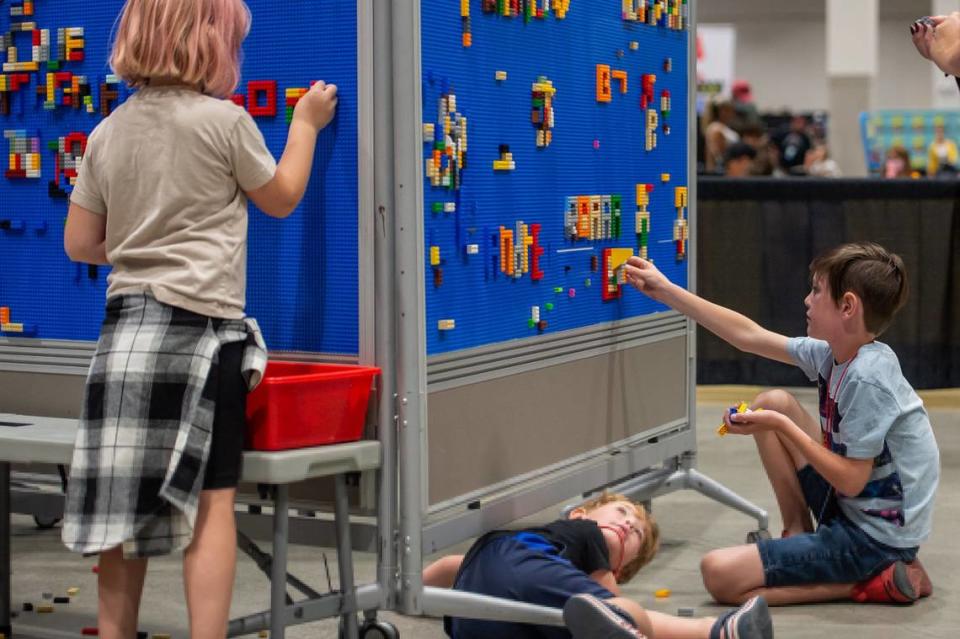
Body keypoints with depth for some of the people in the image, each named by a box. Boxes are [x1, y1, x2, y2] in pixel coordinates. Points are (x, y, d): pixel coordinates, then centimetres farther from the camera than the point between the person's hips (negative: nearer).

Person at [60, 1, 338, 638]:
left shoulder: (108, 132, 8)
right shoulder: (225, 121, -7)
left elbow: (80, 243, 11)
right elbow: (281, 200, 9)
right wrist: (307, 123, 22)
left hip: (125, 325, 5)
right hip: (199, 326, -5)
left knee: (125, 498, 9)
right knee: (210, 497, -2)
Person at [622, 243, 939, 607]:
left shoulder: (867, 379, -25)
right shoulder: (832, 354, 1)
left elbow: (851, 481, -23)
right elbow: (748, 336, 9)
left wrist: (781, 427, -22)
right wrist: (666, 291, 11)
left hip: (874, 536, -9)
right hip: (850, 506, 9)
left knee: (718, 574, -18)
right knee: (773, 402, 13)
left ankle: (874, 581, -9)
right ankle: (797, 532, 14)